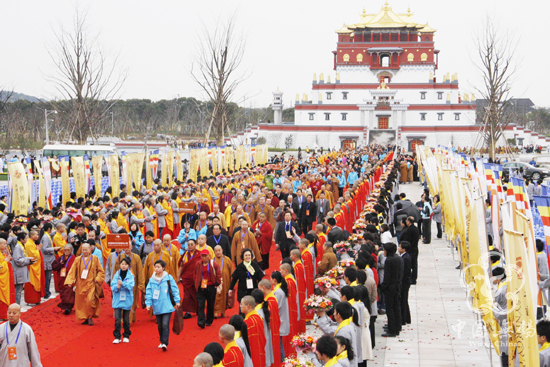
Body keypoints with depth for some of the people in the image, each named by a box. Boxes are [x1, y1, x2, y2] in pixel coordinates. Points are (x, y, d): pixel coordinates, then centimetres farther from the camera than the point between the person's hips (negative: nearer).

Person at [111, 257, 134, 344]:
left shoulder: (130, 275, -1)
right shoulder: (116, 274, 3)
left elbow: (130, 285, -13)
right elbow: (112, 286, -2)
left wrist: (122, 283, -27)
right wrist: (117, 286, -22)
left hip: (127, 300, 0)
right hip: (117, 299, 1)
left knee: (126, 319, 9)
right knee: (117, 319, -6)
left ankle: (126, 336, 22)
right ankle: (117, 337, 0)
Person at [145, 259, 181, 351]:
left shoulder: (168, 278, -3)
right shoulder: (152, 280, 2)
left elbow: (174, 289, 3)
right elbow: (148, 292, 5)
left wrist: (177, 301, 3)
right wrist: (148, 303, -3)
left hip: (167, 306, -3)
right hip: (157, 307, 3)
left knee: (165, 325, -12)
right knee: (160, 326, 13)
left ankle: (165, 343, -11)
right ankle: (162, 342, 29)